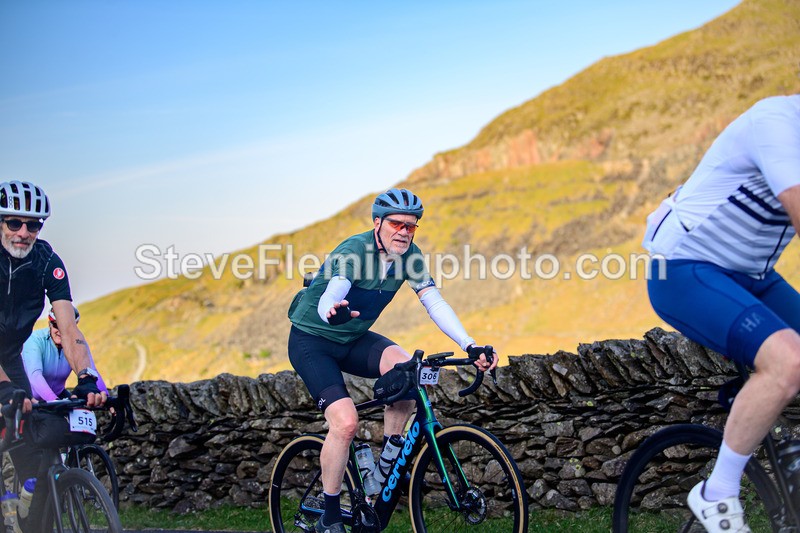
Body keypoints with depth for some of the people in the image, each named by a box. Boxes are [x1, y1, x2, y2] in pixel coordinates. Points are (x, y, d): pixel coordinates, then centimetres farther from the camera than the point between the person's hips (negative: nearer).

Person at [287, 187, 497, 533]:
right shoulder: (354, 251, -26)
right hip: (312, 340, -5)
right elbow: (328, 299, -39)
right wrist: (334, 311, -64)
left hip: (353, 340, 5)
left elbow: (434, 302, -12)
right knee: (345, 423, -22)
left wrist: (470, 346, -24)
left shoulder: (409, 255, -8)